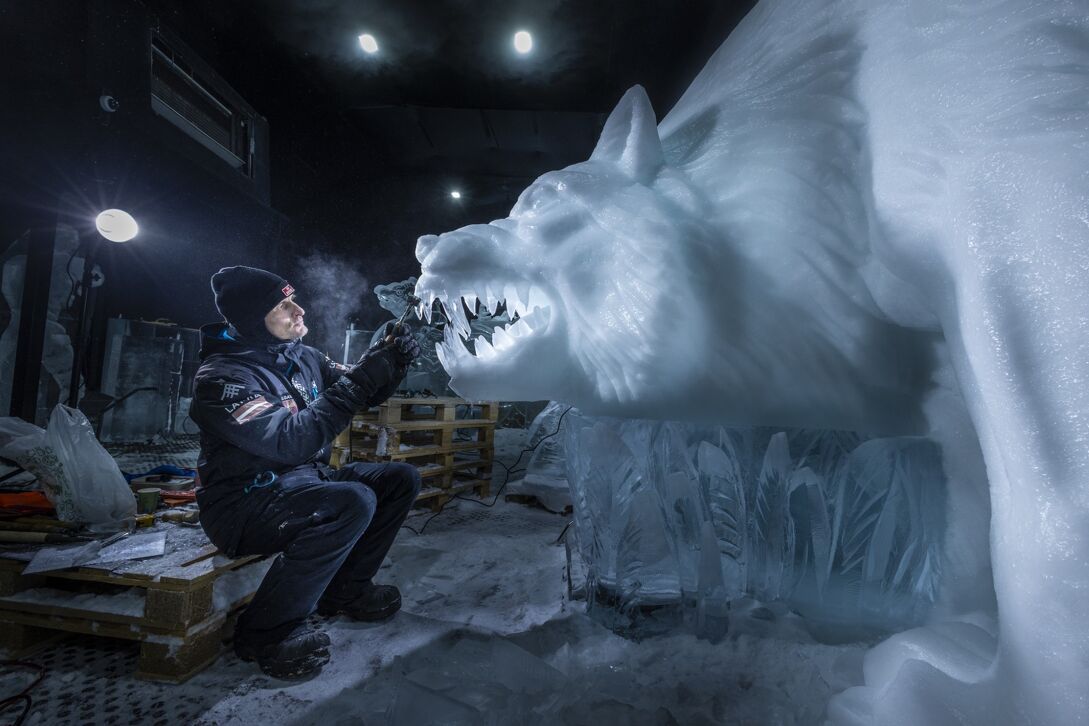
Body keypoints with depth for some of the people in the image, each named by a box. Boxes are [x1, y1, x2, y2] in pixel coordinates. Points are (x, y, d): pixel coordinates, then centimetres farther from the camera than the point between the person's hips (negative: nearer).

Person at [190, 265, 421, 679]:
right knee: (353, 502, -33)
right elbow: (292, 441, -31)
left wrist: (390, 363, -12)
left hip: (303, 481, 8)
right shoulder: (222, 377, -19)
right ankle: (265, 631, -12)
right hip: (245, 505, -7)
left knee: (401, 480, -2)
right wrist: (359, 379, -31)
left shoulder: (303, 358, 4)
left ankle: (345, 587, 10)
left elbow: (364, 396, 9)